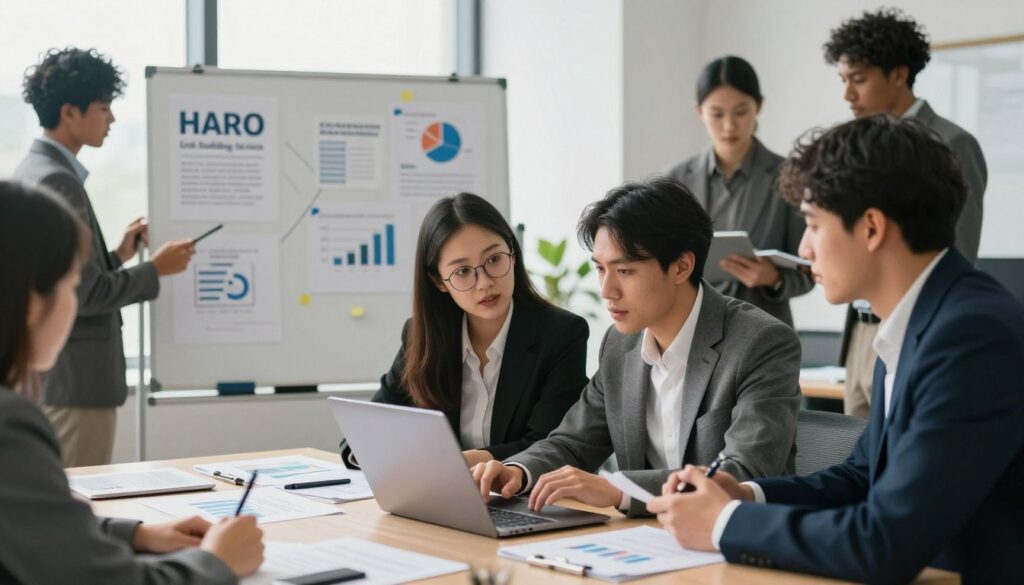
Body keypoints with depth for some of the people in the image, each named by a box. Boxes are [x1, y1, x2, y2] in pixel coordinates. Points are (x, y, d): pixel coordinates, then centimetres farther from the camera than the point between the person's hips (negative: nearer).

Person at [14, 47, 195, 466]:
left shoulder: (31, 172, 13)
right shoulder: (58, 181, -18)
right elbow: (84, 295, -21)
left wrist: (118, 256, 13)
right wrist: (155, 270, -9)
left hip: (42, 376, 10)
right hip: (74, 382, -10)